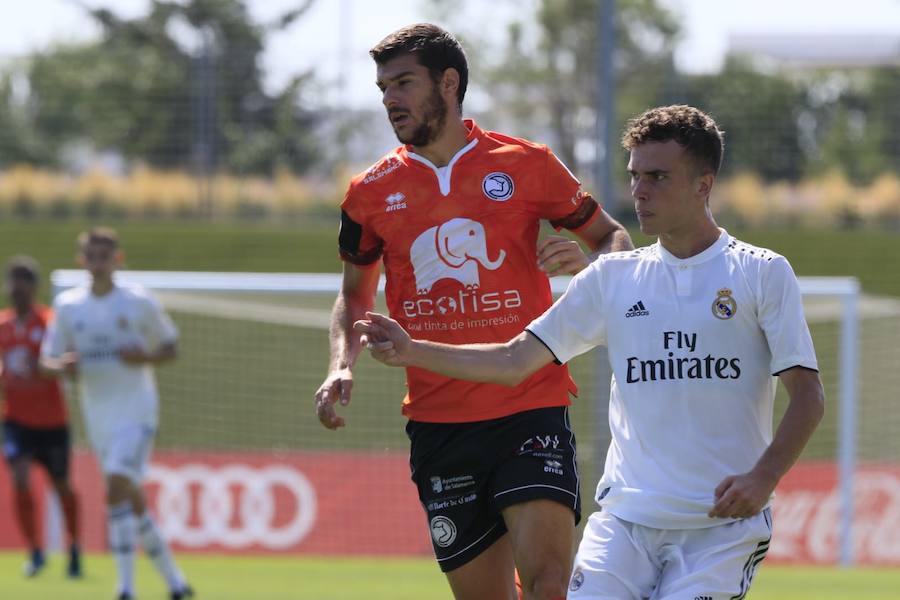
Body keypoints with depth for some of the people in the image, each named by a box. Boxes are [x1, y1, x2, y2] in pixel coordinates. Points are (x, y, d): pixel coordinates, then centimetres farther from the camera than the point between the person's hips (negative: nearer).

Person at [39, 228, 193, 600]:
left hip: (136, 411, -5)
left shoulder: (140, 304, -4)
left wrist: (145, 357, -16)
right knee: (133, 501, 9)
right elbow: (48, 359, 9)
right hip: (97, 414, 5)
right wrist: (62, 367, -14)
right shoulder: (67, 305, 5)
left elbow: (171, 348, 5)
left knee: (117, 488, -21)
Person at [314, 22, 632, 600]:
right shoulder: (371, 194, 7)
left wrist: (590, 262, -12)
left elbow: (614, 237, 11)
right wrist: (343, 365, 3)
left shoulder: (526, 164, 0)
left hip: (531, 408, -3)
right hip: (437, 421, 3)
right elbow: (356, 293, 22)